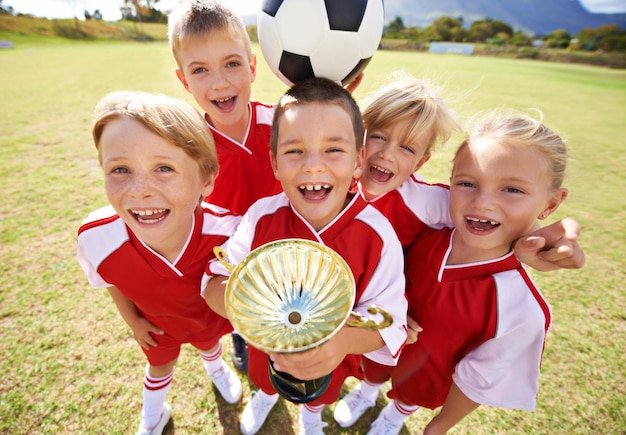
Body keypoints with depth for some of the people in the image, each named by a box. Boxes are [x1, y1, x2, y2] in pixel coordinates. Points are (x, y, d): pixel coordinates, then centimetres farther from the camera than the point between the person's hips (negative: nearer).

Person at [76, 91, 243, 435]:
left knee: (209, 343, 32)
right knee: (160, 365, 30)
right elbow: (111, 281, -11)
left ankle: (216, 368, 71)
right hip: (155, 321, 1)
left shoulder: (227, 230, -43)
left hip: (209, 313, 0)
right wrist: (132, 321, 0)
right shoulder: (96, 239, -36)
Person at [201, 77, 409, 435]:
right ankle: (266, 395, 76)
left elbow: (391, 323, -26)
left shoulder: (377, 236, -31)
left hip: (329, 360, 0)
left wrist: (345, 339, -47)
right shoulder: (262, 216, -26)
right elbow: (215, 281, -21)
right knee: (265, 378, 37)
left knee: (320, 394, 35)